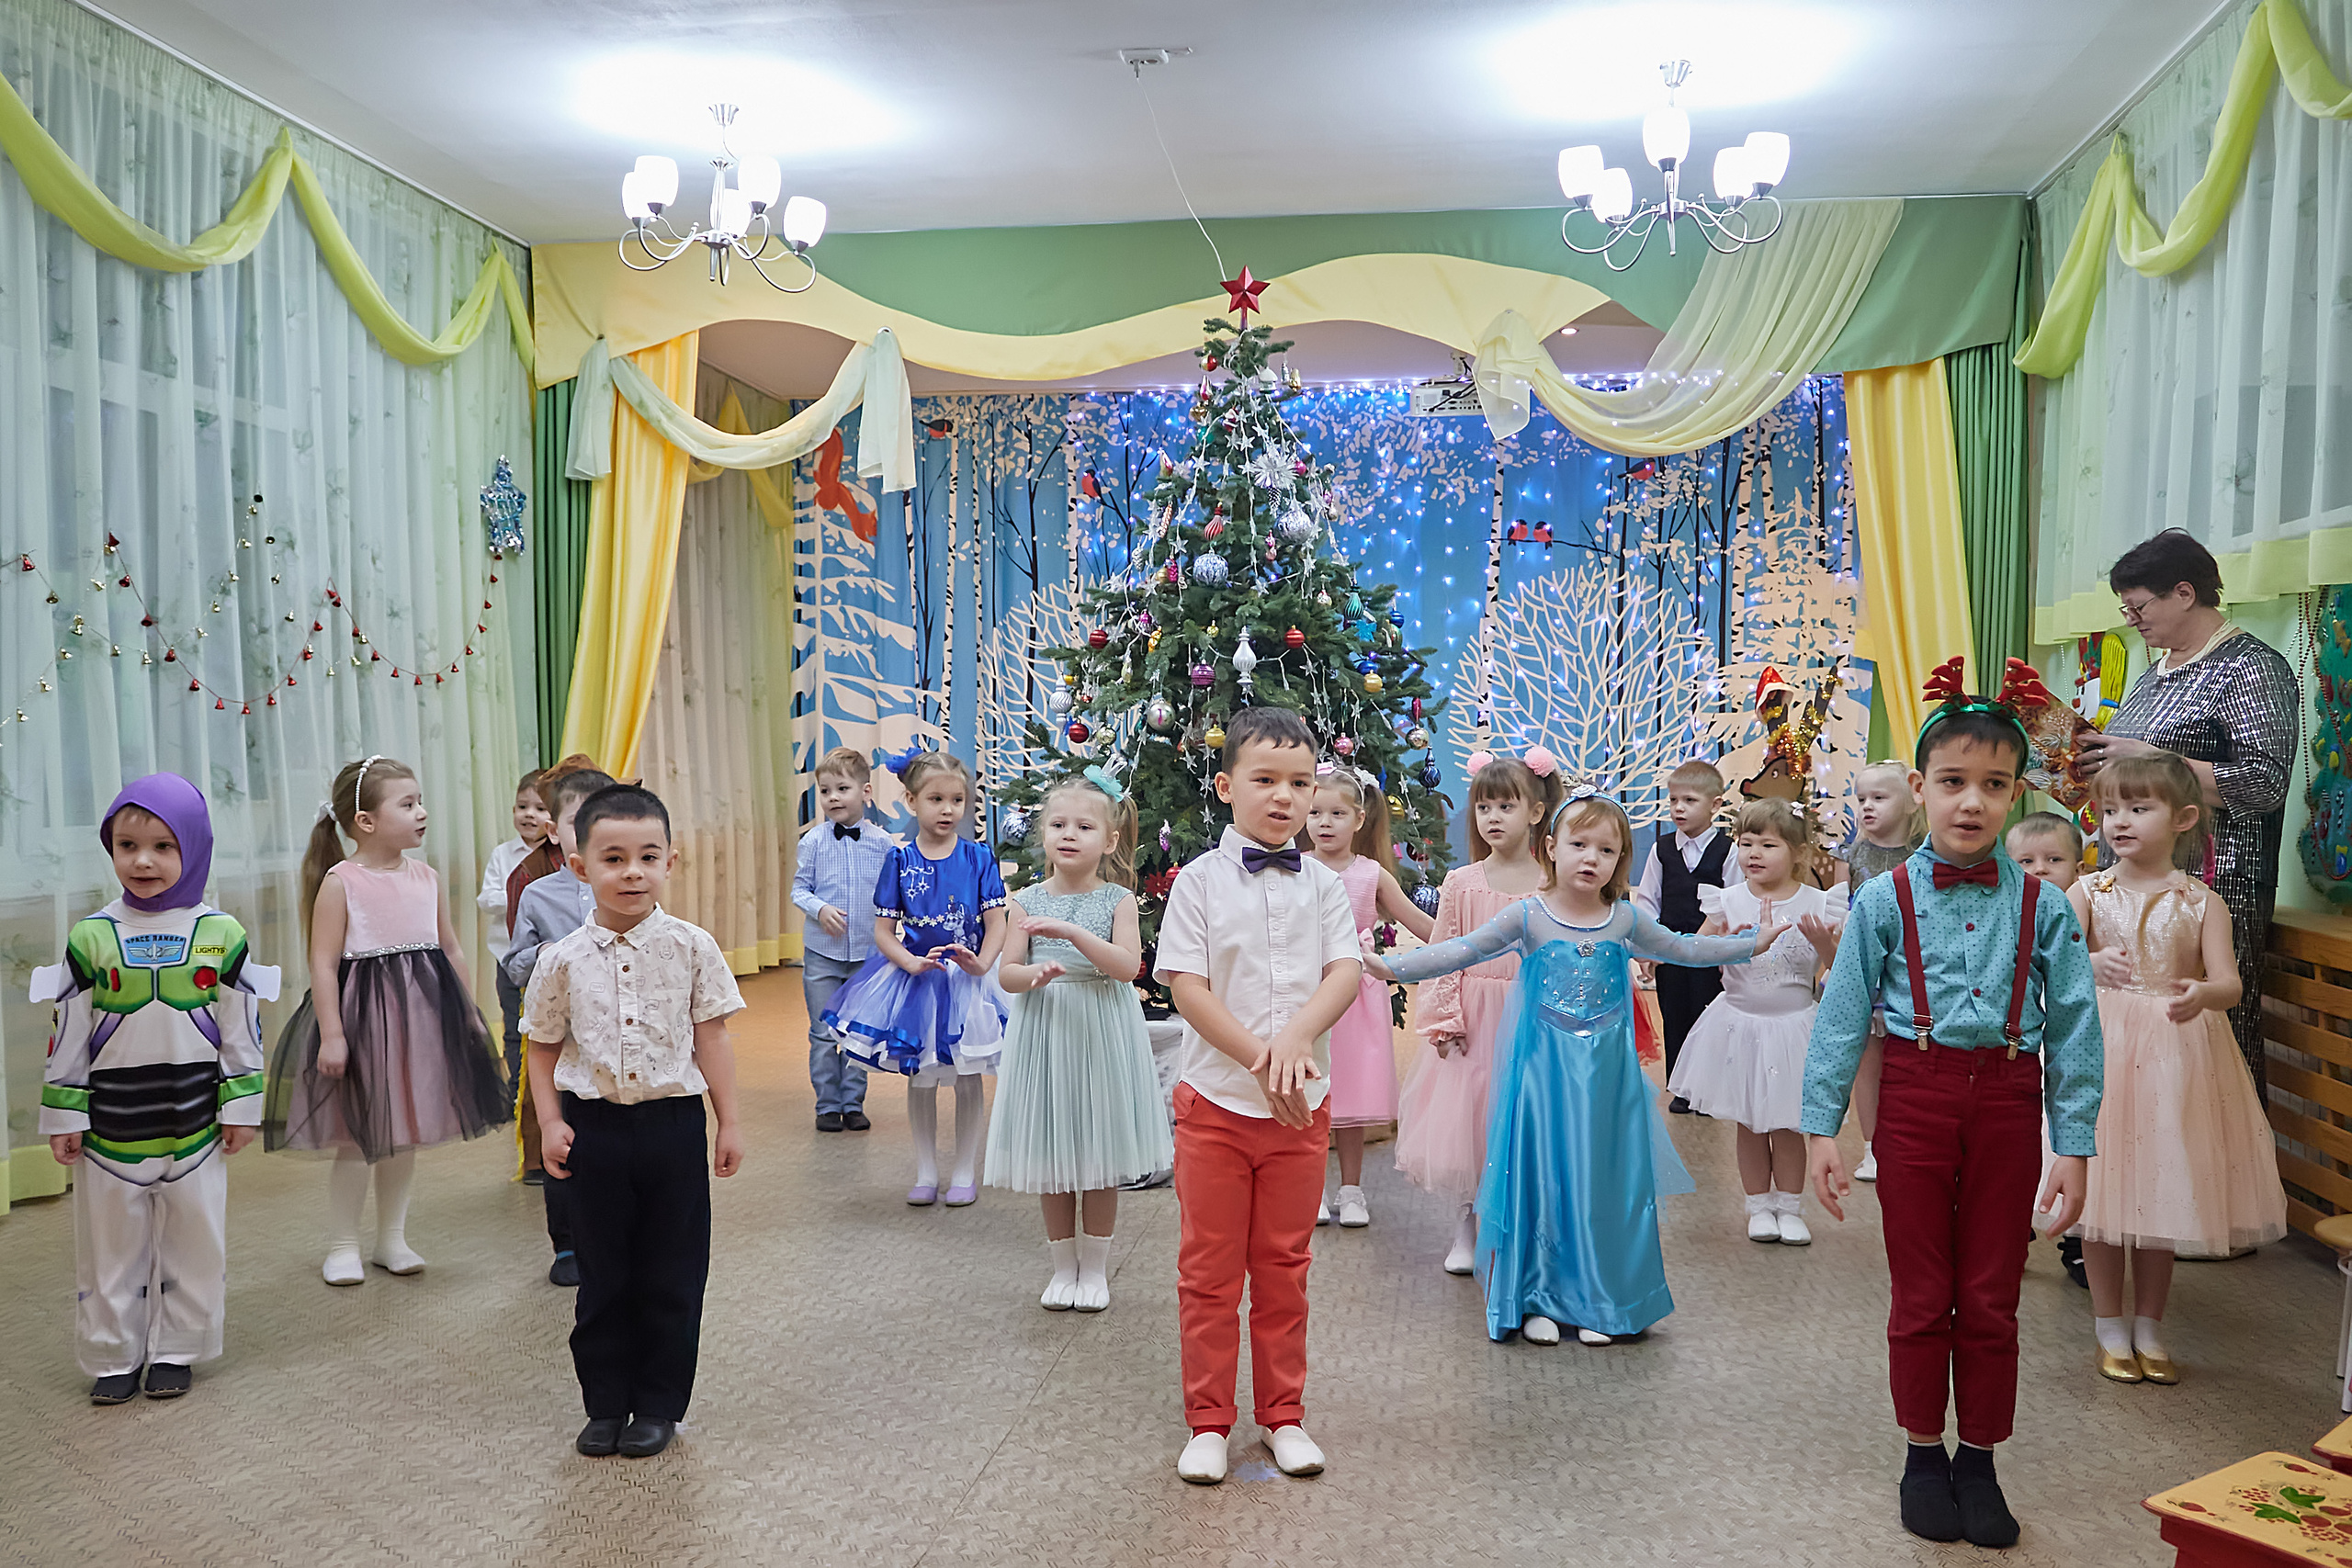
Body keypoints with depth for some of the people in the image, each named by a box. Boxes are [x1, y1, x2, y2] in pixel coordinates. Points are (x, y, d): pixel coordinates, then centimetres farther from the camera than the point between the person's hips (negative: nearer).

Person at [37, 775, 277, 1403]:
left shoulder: (221, 933, -3)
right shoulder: (91, 936, -3)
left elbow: (242, 1029, 2)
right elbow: (69, 1033, 2)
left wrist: (242, 1106, 0)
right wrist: (62, 1116, 2)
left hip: (195, 1116, 0)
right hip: (112, 1119, 0)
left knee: (194, 1238, 8)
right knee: (111, 1240, 10)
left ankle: (176, 1351, 24)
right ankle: (113, 1357, 24)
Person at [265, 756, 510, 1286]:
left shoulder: (426, 878, 5)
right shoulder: (340, 882, -12)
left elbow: (451, 951, 12)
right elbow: (323, 964, -14)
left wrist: (469, 1013, 12)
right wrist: (331, 1035, -19)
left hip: (421, 1015, 5)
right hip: (362, 1017, -5)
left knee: (405, 1137, 14)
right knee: (356, 1141, 4)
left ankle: (392, 1239, 28)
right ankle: (342, 1247, 20)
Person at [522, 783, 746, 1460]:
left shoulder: (691, 947, -5)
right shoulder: (563, 960, -3)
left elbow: (711, 1038, -1)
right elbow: (543, 1047, 7)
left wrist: (729, 1123, 0)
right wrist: (551, 1123, -3)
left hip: (672, 1122, -1)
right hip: (594, 1126, 1)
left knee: (670, 1275, 8)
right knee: (602, 1274, 12)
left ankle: (659, 1404, 23)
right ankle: (605, 1404, 26)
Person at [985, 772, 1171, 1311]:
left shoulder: (1117, 900, -3)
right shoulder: (1028, 902, 2)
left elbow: (1127, 966, -16)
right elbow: (1006, 973, 1)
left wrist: (1072, 932, -25)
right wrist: (1035, 974, -21)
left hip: (1102, 1036, -2)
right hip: (1044, 1032, 2)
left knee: (1101, 1158, 6)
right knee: (1051, 1157, 9)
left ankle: (1095, 1266, 22)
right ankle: (1063, 1263, 25)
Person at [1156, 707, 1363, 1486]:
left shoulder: (1323, 885, 4)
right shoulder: (1200, 880, -4)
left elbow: (1346, 972, -5)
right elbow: (1187, 986, -11)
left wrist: (1297, 1037, -24)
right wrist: (1259, 1061, -18)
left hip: (1301, 1103, 2)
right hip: (1216, 1100, -2)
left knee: (1284, 1266, 12)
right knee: (1209, 1269, 7)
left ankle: (1284, 1415, 26)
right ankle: (1208, 1422, 20)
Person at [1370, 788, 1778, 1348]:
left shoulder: (1625, 919, 4)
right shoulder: (1527, 917, -5)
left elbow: (1682, 949, 18)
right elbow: (1462, 952, -8)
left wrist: (1753, 943, 19)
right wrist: (1391, 966, -17)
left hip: (1607, 1073, 2)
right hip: (1545, 1070, -2)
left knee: (1603, 1180, 6)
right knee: (1540, 1175, 2)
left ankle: (1598, 1301, 19)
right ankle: (1538, 1300, 15)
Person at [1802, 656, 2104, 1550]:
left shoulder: (2042, 907, -1)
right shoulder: (1885, 901, -5)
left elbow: (2073, 1031, 0)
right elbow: (1841, 1018, -5)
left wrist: (2073, 1147, -3)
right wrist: (1822, 1128, -7)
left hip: (2007, 1101, 1)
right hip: (1916, 1096, -1)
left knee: (1990, 1299, 12)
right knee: (1921, 1294, 10)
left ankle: (1979, 1461, 30)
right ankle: (1924, 1457, 28)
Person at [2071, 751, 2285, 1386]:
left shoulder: (2202, 903, -1)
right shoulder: (2089, 891, -1)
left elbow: (2229, 983, -11)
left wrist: (2201, 992, -34)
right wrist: (2090, 964, -35)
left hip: (2176, 1054, 0)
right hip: (2102, 1048, 0)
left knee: (2162, 1192, 9)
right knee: (2104, 1189, 4)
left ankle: (2149, 1327, 26)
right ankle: (2110, 1328, 20)